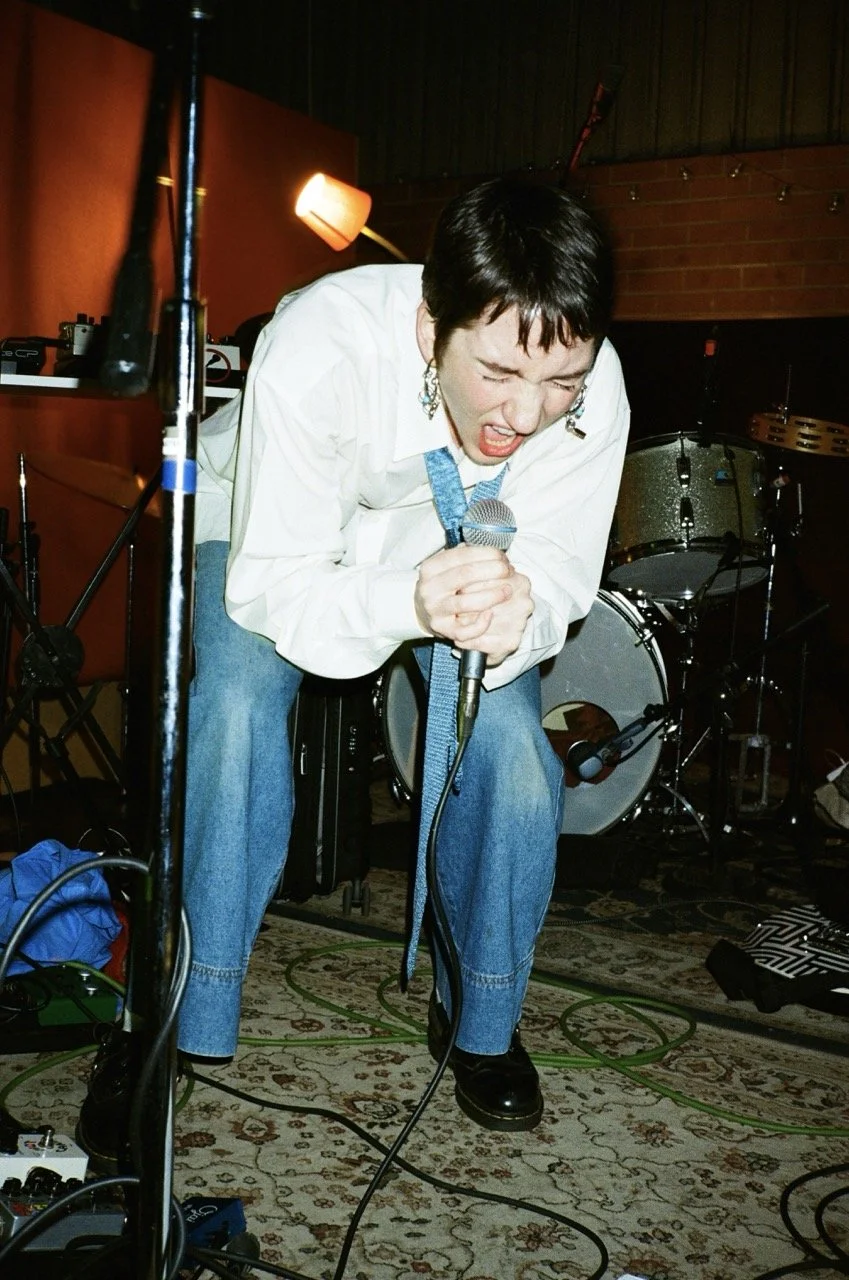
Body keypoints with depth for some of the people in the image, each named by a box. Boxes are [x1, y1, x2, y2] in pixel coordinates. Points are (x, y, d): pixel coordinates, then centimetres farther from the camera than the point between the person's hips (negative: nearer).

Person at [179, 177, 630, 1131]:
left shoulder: (592, 389, -31)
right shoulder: (319, 346, -40)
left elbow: (558, 566, -23)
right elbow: (271, 586, -37)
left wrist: (518, 613, -48)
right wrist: (407, 602, -57)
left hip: (462, 537, 2)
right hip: (270, 527, -2)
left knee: (508, 735, -19)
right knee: (237, 701, -27)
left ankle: (481, 1021, 5)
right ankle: (181, 1017, -9)